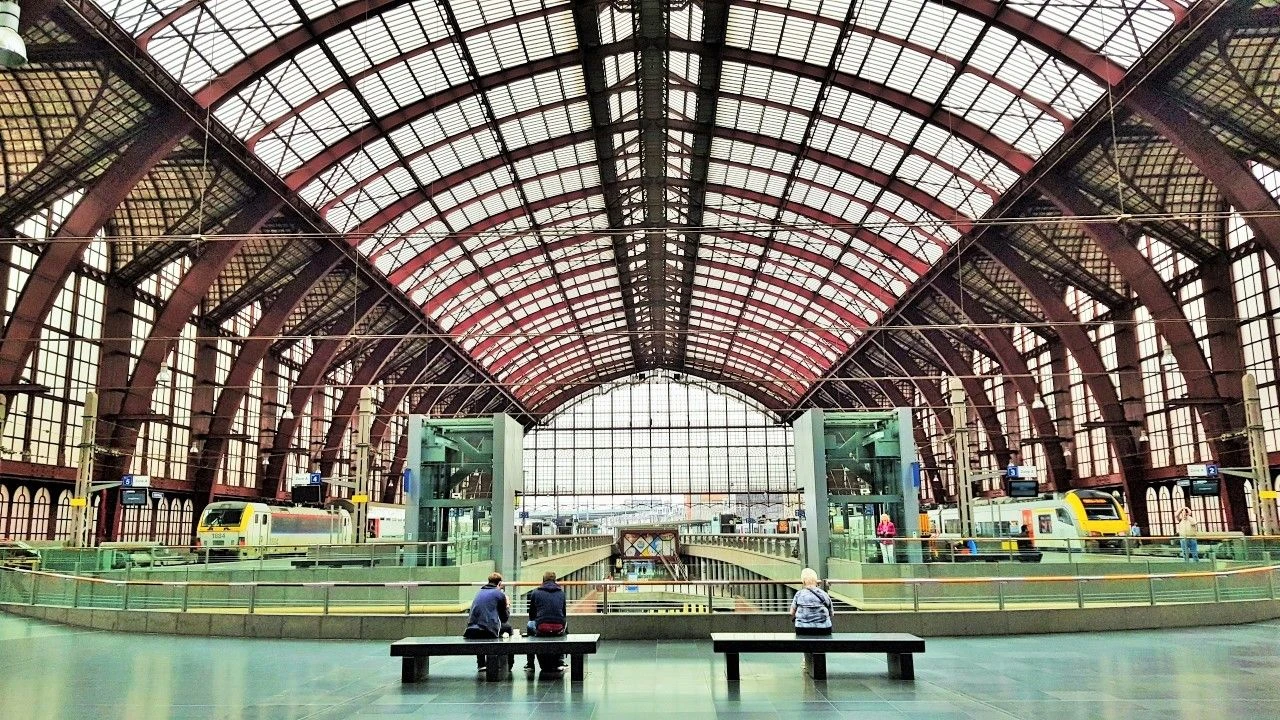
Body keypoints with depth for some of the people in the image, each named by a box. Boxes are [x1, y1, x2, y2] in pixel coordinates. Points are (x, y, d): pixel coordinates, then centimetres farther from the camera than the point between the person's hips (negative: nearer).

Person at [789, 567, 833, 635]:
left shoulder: (799, 595, 1)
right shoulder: (824, 594, 4)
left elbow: (792, 613, 10)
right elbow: (831, 613, 14)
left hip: (802, 630, -1)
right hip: (823, 630, 1)